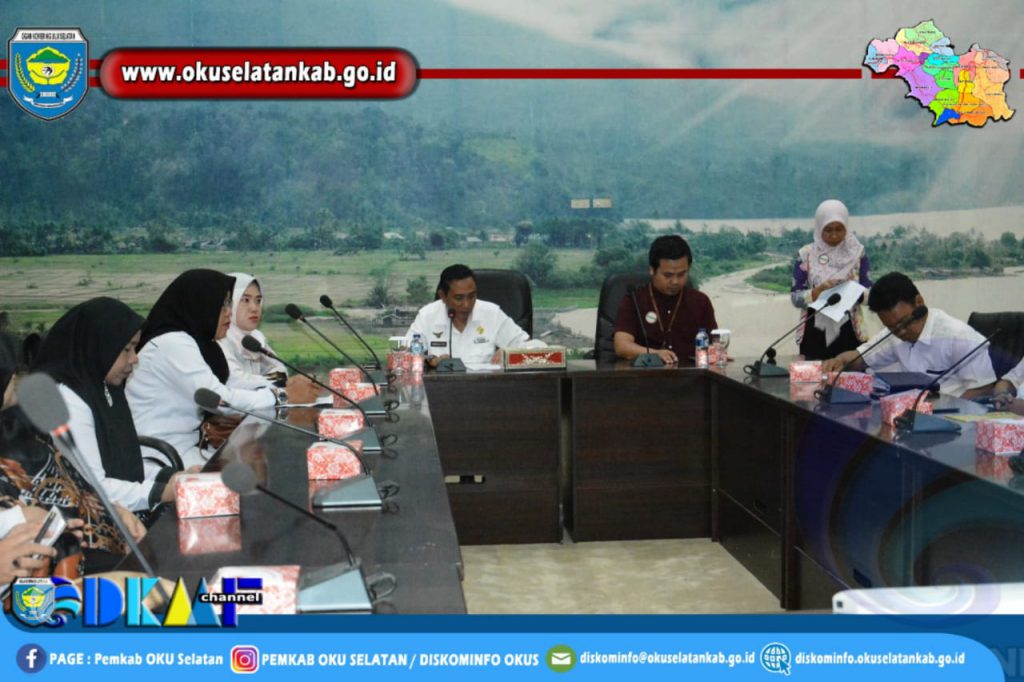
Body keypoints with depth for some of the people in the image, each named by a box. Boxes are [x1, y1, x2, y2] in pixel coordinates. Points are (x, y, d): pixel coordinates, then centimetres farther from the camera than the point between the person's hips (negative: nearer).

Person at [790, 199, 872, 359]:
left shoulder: (857, 253, 2)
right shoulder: (806, 255, -1)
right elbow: (795, 297, -3)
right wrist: (818, 291, -20)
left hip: (849, 332, 1)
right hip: (816, 333, 0)